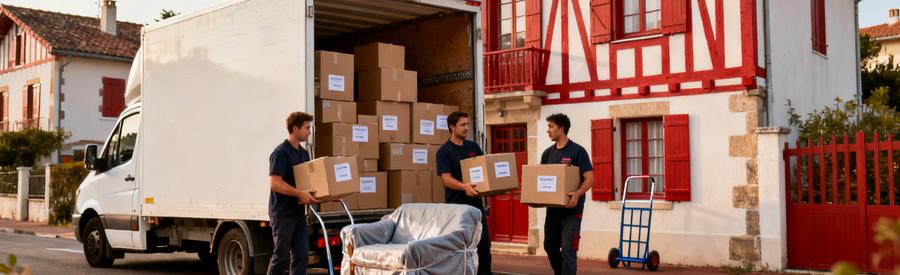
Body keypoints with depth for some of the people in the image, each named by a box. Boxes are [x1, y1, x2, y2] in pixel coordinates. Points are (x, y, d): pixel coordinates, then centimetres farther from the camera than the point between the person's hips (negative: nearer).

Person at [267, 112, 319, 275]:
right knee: (282, 256, 1)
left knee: (301, 255, 3)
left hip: (298, 212, 8)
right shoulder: (281, 152, -13)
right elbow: (274, 183, -21)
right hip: (282, 213, -8)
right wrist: (300, 193, -28)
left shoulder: (304, 154, 13)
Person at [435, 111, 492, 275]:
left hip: (476, 203, 5)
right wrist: (464, 186, -34)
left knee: (484, 243, 6)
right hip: (456, 206, -5)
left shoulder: (474, 147, 10)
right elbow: (446, 179, -17)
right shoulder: (444, 151, -8)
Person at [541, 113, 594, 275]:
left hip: (571, 209, -6)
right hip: (552, 208, 6)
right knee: (550, 246, 14)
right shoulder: (548, 153, 10)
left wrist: (577, 194, -32)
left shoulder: (577, 151, -9)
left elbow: (589, 179, -15)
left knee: (568, 250, -5)